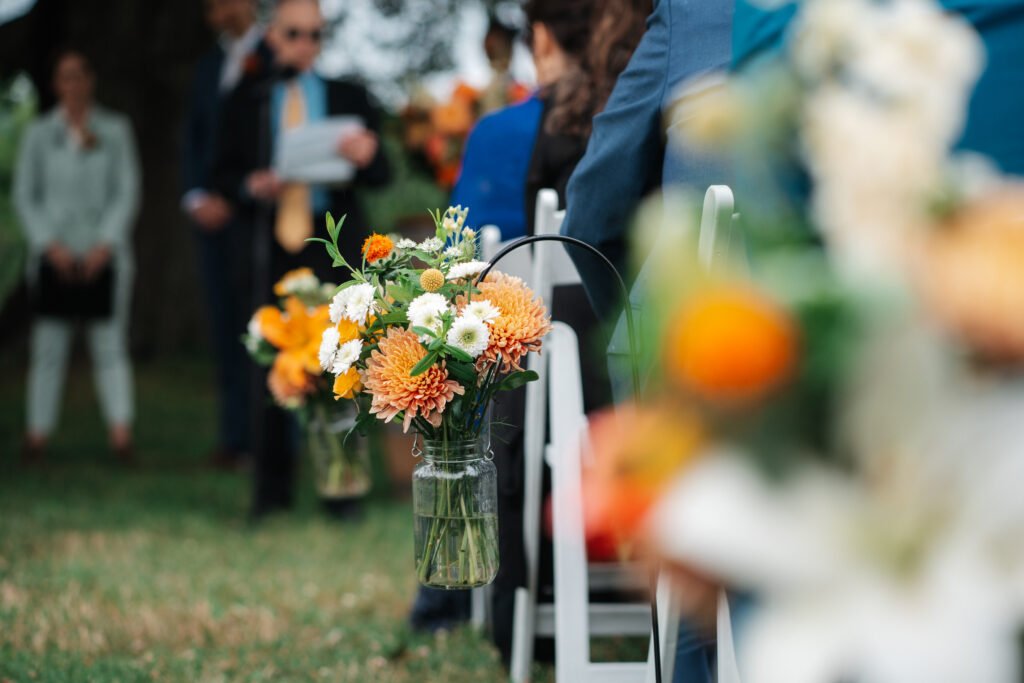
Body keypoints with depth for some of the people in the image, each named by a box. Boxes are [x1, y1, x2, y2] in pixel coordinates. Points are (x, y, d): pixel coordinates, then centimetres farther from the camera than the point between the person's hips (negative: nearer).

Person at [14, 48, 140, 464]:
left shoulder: (115, 130, 7)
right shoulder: (40, 134, 8)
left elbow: (127, 192, 4)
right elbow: (24, 195, 6)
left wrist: (105, 244, -7)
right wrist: (50, 244, -7)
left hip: (102, 255, 0)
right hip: (54, 256, 1)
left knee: (110, 344, -4)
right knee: (48, 347, -2)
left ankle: (121, 435, -7)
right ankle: (38, 434, -1)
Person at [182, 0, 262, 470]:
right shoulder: (208, 66, 20)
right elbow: (193, 138, 17)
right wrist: (196, 197, 1)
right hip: (214, 212, 5)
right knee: (225, 321, 2)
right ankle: (235, 436, 4)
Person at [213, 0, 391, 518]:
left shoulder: (349, 98, 9)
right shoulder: (245, 102, 10)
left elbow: (381, 175, 4)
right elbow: (223, 175, 8)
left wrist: (366, 158, -19)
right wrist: (252, 185, -13)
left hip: (336, 248, 0)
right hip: (273, 243, 0)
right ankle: (271, 491, 10)